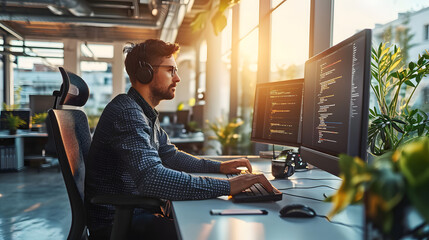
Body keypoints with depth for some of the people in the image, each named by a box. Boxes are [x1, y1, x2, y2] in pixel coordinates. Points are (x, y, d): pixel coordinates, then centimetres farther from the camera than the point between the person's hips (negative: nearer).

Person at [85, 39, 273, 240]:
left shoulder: (146, 113, 10)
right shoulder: (127, 112, -24)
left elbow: (170, 155, 19)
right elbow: (151, 178, -38)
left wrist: (218, 167, 8)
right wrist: (226, 187, -37)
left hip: (136, 209, 10)